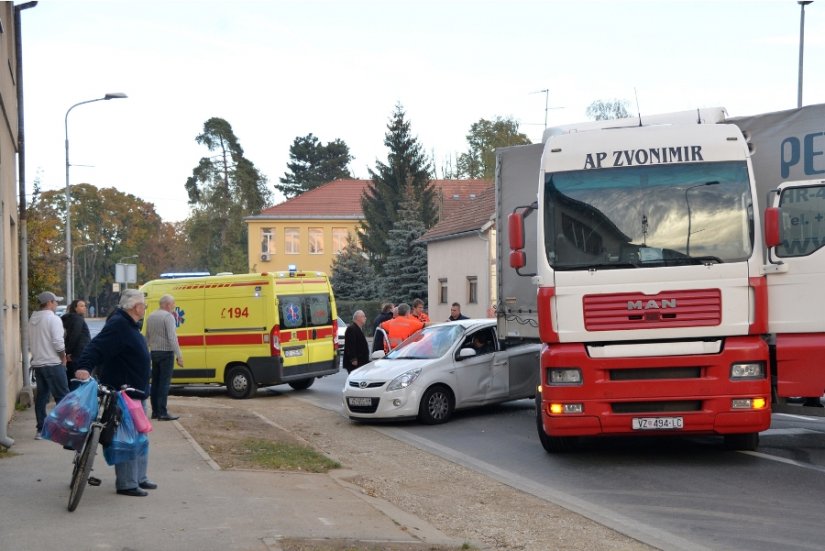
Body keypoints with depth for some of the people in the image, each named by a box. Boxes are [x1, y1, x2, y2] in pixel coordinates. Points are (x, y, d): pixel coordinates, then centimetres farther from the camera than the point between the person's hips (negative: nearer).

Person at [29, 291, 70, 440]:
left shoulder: (32, 320, 12)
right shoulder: (53, 319, -12)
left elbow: (29, 344, 15)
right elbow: (58, 343, -20)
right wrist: (63, 357, -6)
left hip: (37, 363, 8)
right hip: (53, 363, -8)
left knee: (41, 396, 10)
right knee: (62, 396, -3)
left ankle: (41, 430, 10)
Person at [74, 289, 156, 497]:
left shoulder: (130, 326, 15)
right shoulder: (118, 325, -18)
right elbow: (97, 347, -29)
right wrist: (84, 367, -44)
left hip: (136, 393, 11)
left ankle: (139, 478, 27)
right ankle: (126, 484, -4)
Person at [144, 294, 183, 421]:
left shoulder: (150, 316, 12)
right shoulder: (168, 316, -13)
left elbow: (147, 337, 18)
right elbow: (172, 337, -20)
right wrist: (178, 355, -20)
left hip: (154, 353, 8)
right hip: (166, 353, -8)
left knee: (155, 382, 12)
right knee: (164, 383, -8)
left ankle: (155, 411, 14)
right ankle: (162, 413, -10)